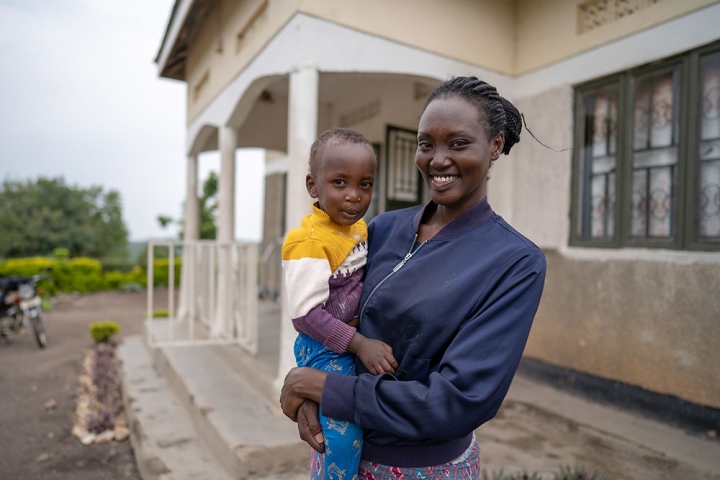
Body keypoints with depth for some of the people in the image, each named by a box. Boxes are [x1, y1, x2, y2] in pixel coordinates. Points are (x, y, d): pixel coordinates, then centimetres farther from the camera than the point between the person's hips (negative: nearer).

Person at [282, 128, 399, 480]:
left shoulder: (361, 227, 1)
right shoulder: (309, 241, -23)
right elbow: (305, 314, -24)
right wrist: (359, 344, -25)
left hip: (358, 340, 8)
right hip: (325, 349, -8)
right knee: (343, 434, -12)